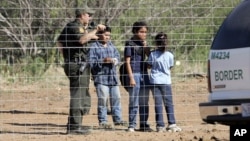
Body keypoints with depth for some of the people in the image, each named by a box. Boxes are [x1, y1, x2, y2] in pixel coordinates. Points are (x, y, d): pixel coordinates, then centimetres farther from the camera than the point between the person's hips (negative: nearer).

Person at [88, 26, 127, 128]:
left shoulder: (111, 46, 13)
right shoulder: (94, 47, -5)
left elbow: (118, 56, 18)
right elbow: (91, 63, -10)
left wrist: (115, 60, -5)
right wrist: (103, 61, -22)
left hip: (113, 76, 6)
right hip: (101, 78, -6)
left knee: (116, 98, 10)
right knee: (103, 99, -5)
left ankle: (117, 119, 18)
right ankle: (102, 121, 2)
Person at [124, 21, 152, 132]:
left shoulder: (143, 43, 13)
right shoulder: (130, 43, -5)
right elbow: (127, 61, -8)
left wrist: (145, 45, -5)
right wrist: (131, 77, -14)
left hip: (144, 74, 6)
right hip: (134, 74, -6)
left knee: (144, 102, 10)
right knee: (134, 102, -5)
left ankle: (144, 125, 17)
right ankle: (131, 125, 0)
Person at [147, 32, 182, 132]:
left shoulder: (153, 54, -6)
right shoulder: (169, 55, -5)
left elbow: (149, 65, 6)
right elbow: (170, 67, 7)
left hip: (155, 81, 0)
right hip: (166, 81, 0)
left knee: (158, 104, 2)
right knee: (169, 103, 7)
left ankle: (160, 125, 0)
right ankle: (171, 124, 2)